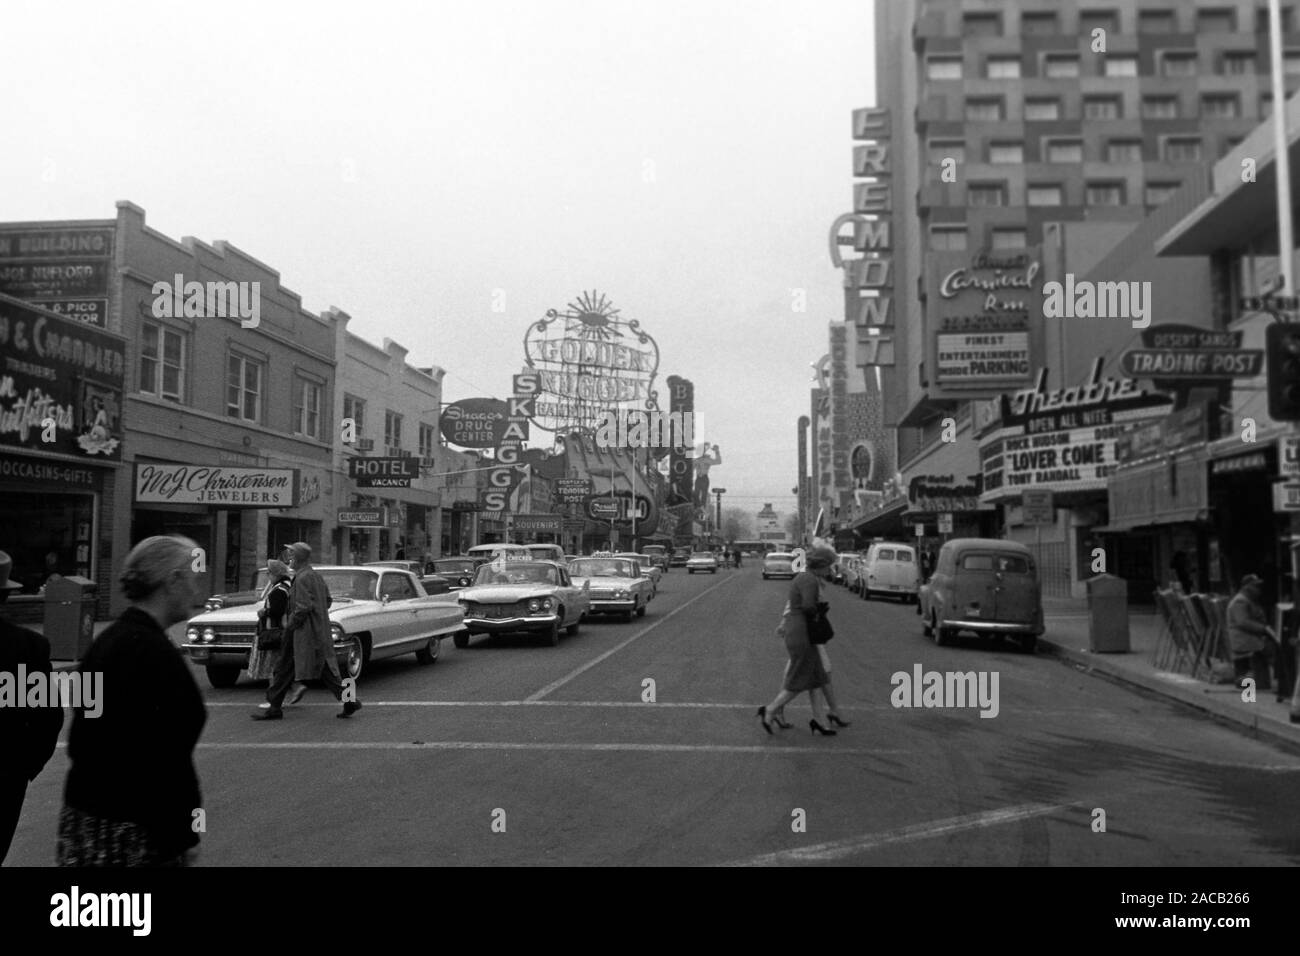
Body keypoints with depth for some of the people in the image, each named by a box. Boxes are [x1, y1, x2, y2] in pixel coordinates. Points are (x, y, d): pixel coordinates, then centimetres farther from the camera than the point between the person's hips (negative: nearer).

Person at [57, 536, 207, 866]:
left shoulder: (107, 640, 10)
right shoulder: (154, 652, -20)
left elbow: (80, 740, 16)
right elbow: (167, 760, -22)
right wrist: (185, 835, -15)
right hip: (129, 832, -9)